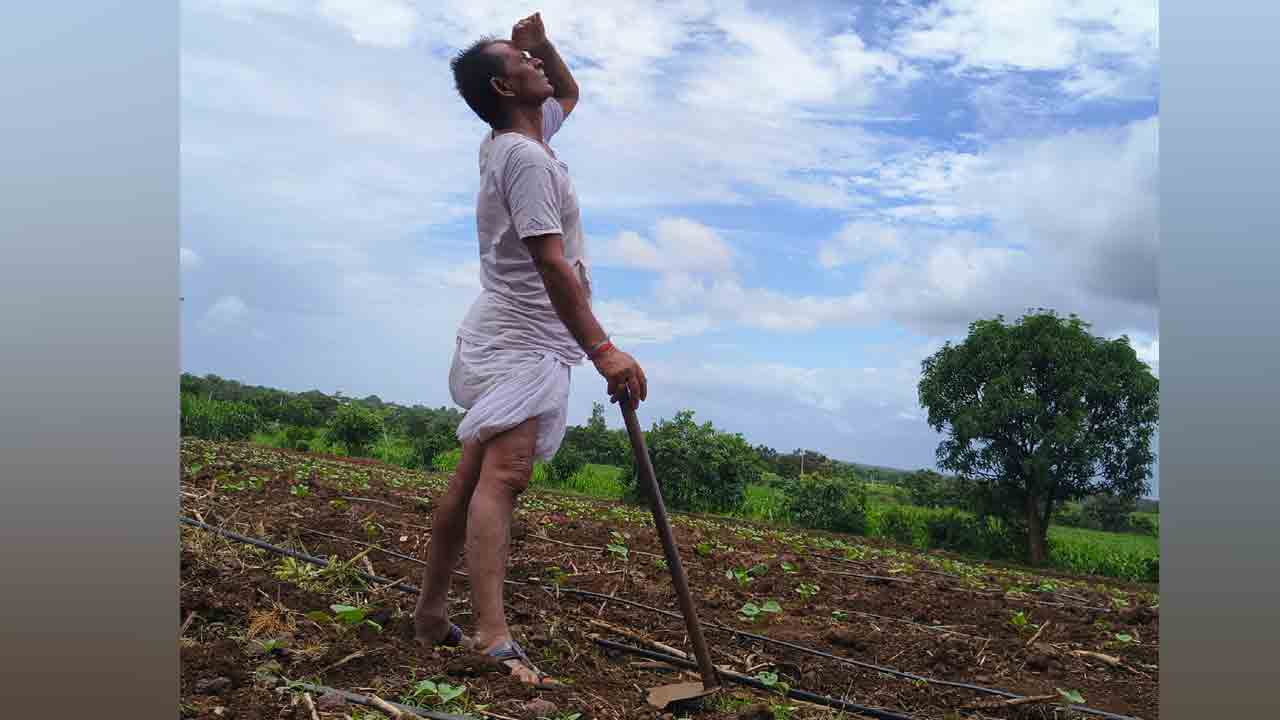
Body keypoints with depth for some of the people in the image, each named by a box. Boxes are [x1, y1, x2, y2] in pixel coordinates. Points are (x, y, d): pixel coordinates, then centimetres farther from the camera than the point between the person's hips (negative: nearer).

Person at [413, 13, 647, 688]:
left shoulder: (517, 141, 17)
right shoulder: (526, 156, -13)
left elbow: (569, 93, 36)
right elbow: (550, 263, -23)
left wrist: (542, 41, 17)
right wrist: (601, 348, -26)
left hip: (508, 340, 10)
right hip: (520, 342, -10)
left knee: (474, 478, 11)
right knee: (503, 475, -22)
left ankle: (431, 614, 20)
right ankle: (494, 639, -30)